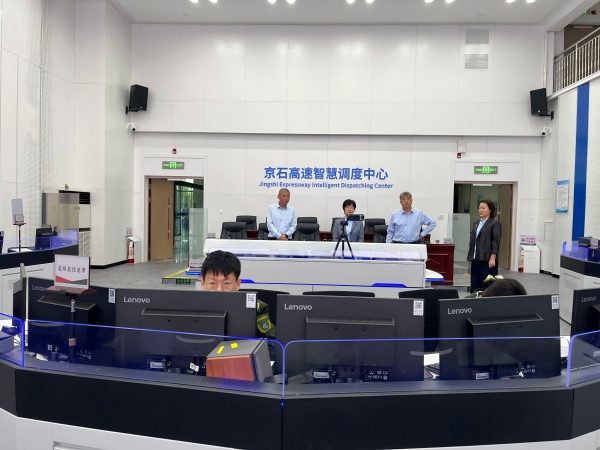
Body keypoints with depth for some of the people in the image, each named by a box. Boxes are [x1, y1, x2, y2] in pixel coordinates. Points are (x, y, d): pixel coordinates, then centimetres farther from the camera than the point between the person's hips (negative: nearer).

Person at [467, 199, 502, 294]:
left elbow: (496, 242, -11)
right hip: (476, 259, 7)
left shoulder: (495, 224, -5)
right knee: (475, 283, 9)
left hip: (487, 259, -7)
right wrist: (470, 256, 14)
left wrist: (492, 258, -17)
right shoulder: (476, 223, 15)